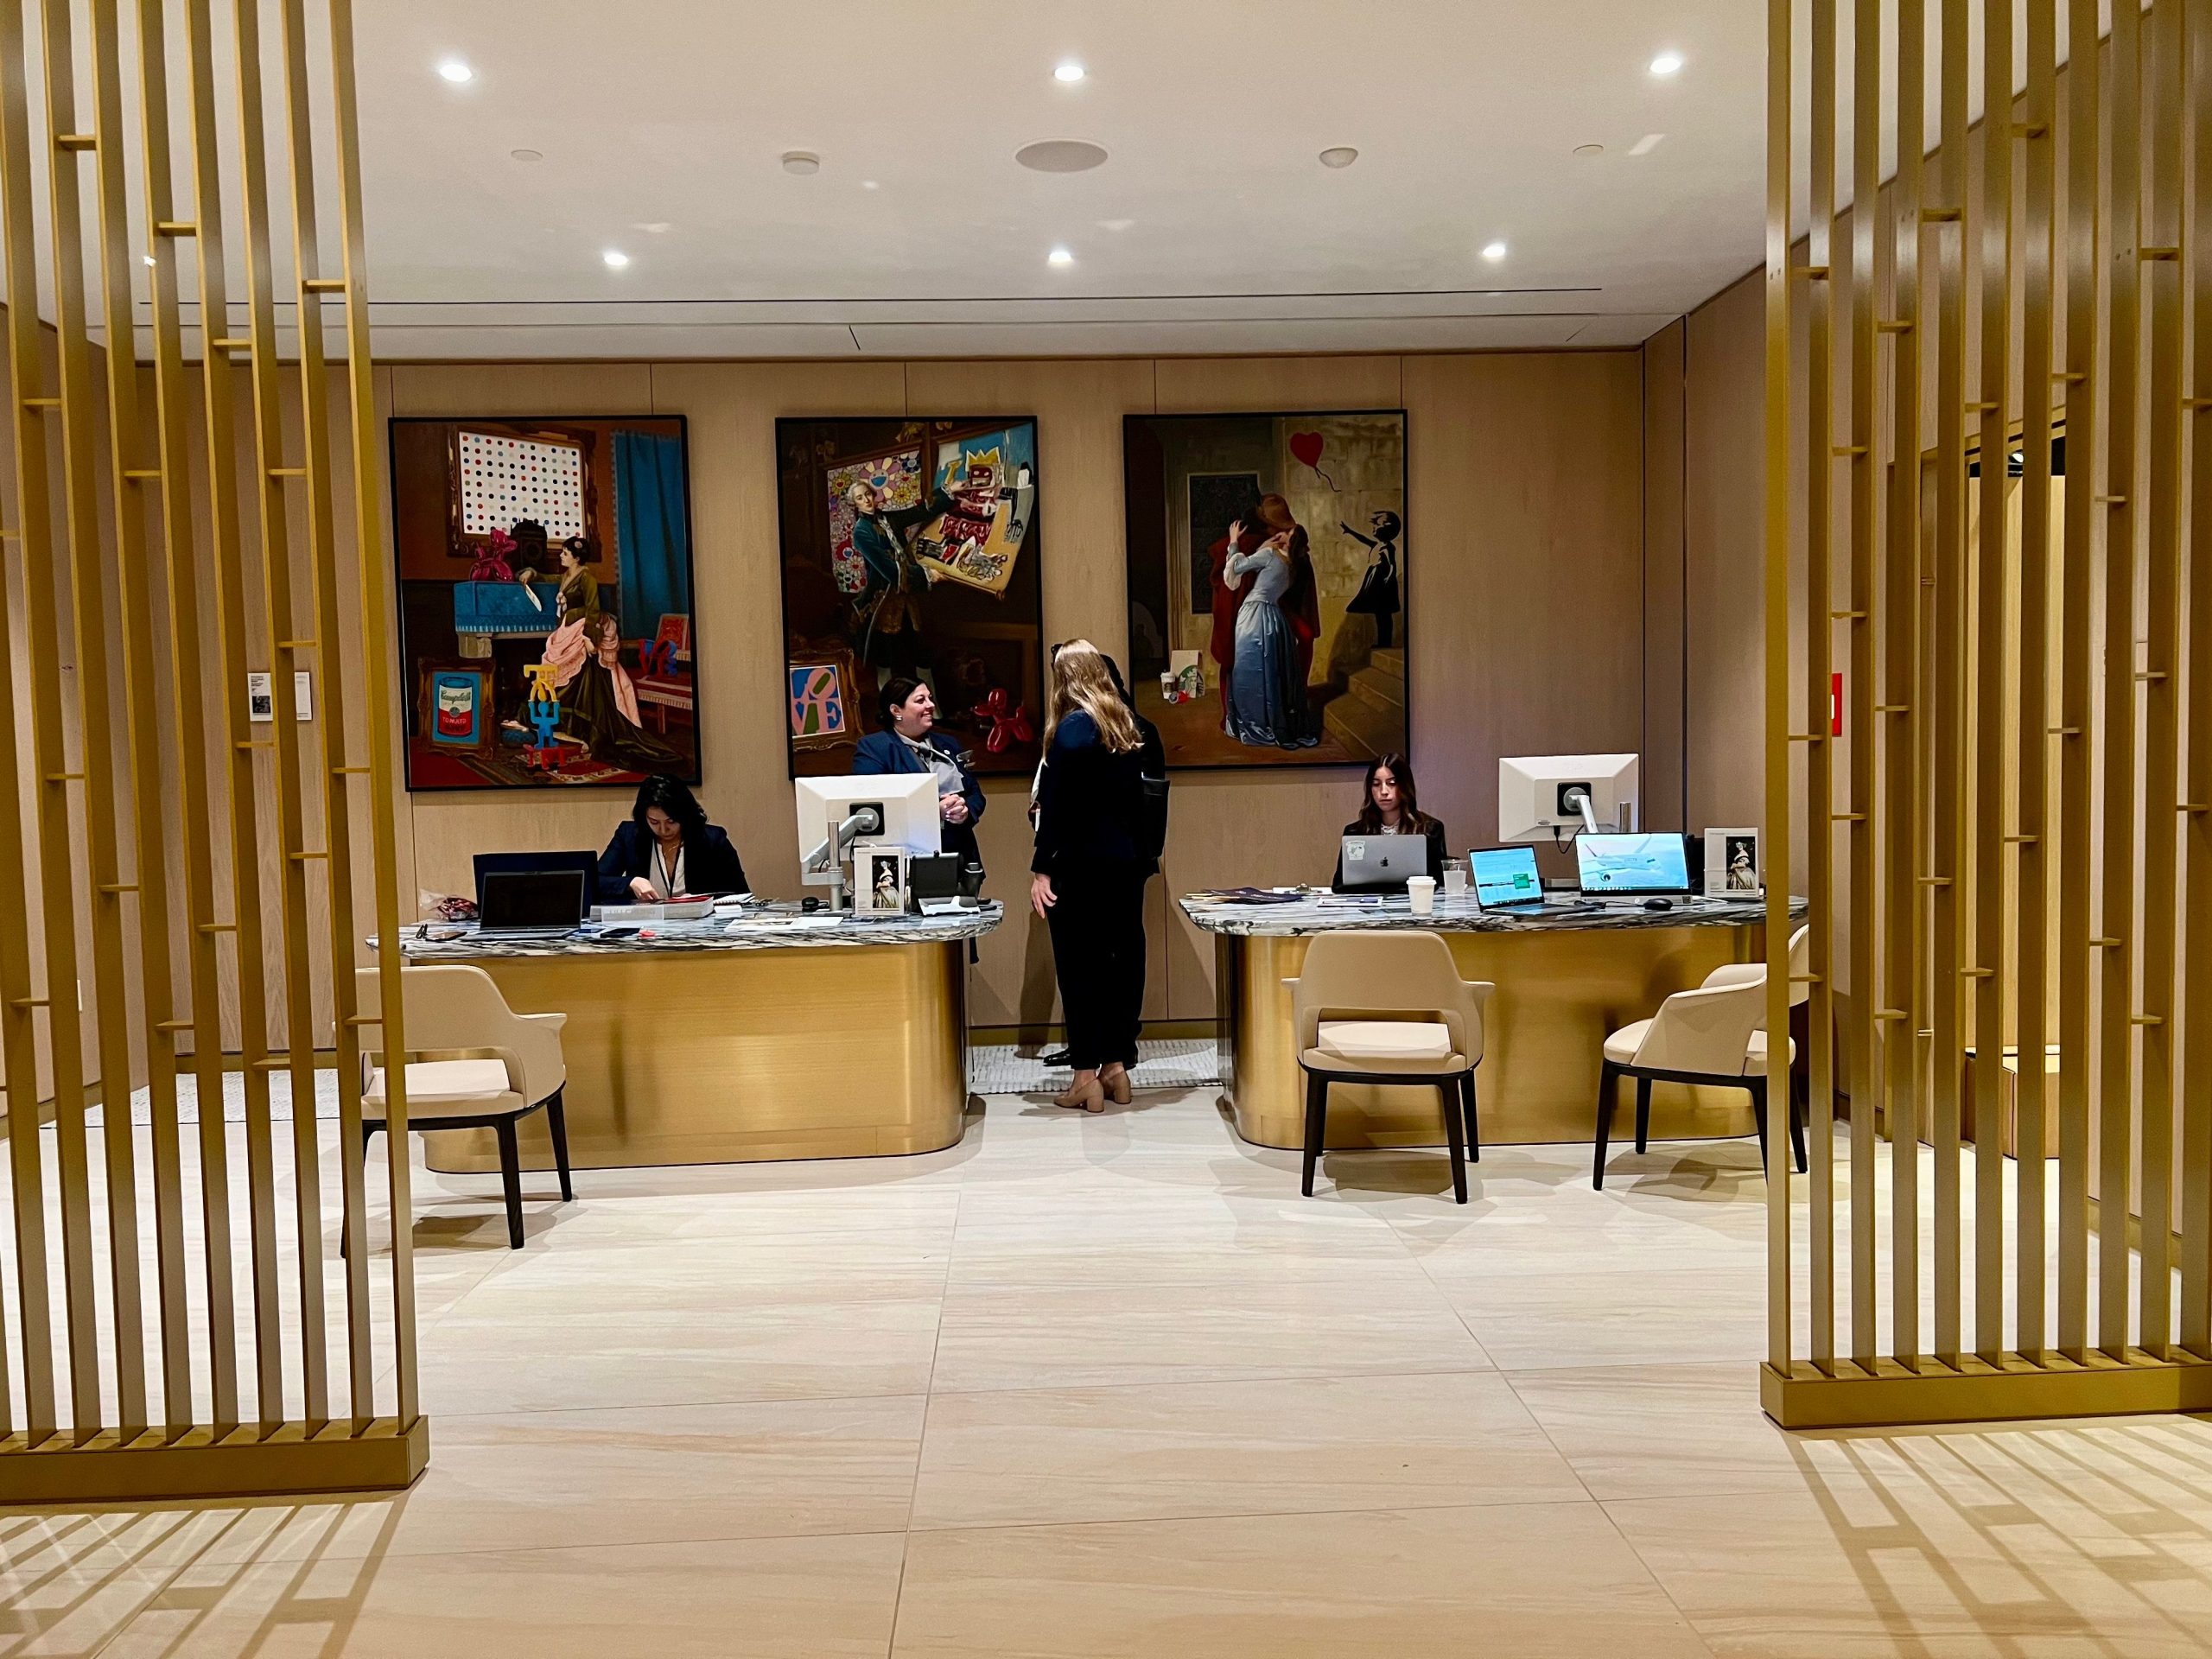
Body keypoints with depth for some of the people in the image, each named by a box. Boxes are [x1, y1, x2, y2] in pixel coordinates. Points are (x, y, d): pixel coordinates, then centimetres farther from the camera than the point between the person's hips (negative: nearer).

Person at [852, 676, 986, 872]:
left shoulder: (948, 745, 19)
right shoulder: (872, 748, -2)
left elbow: (975, 794, 19)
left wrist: (966, 810, -6)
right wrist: (934, 812, -19)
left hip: (960, 856, 6)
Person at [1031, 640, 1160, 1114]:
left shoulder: (1072, 728, -12)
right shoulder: (1127, 725, 9)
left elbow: (1054, 805, -17)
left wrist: (1041, 869, -16)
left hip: (1083, 865, -7)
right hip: (1127, 860, 7)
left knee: (1079, 966, 0)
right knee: (1123, 960, 11)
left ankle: (1087, 1077, 3)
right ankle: (1117, 1065, 18)